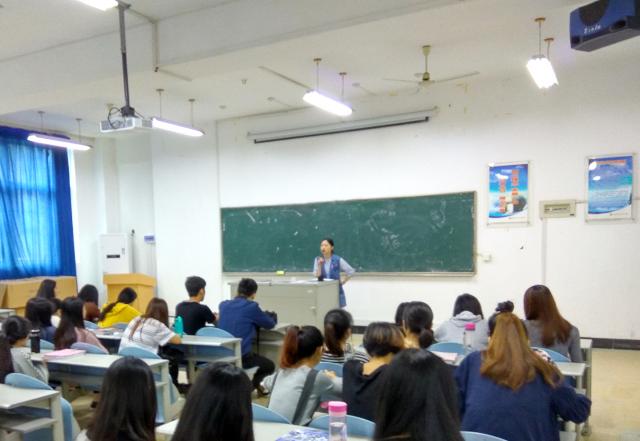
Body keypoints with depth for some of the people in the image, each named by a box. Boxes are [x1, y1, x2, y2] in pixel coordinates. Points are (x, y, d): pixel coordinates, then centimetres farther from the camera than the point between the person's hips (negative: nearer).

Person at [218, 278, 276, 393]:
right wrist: (258, 319, 27)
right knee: (270, 366, 21)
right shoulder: (251, 306, -8)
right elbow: (270, 324, 6)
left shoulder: (223, 305, 8)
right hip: (241, 356, -7)